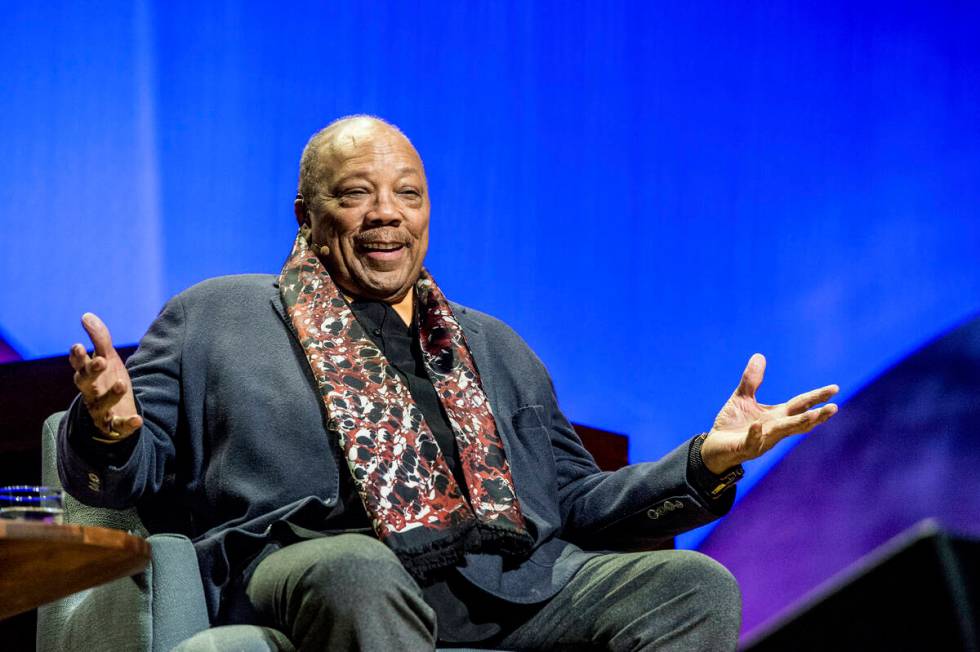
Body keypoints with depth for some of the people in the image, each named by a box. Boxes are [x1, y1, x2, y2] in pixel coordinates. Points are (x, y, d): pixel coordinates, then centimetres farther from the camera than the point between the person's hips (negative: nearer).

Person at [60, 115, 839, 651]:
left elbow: (576, 500, 26)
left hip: (508, 581, 4)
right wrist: (113, 429, -12)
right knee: (357, 571, -40)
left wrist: (710, 460, 10)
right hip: (311, 566, -4)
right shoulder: (214, 318, 19)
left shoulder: (496, 348, 30)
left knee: (696, 584, -17)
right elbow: (132, 476, 14)